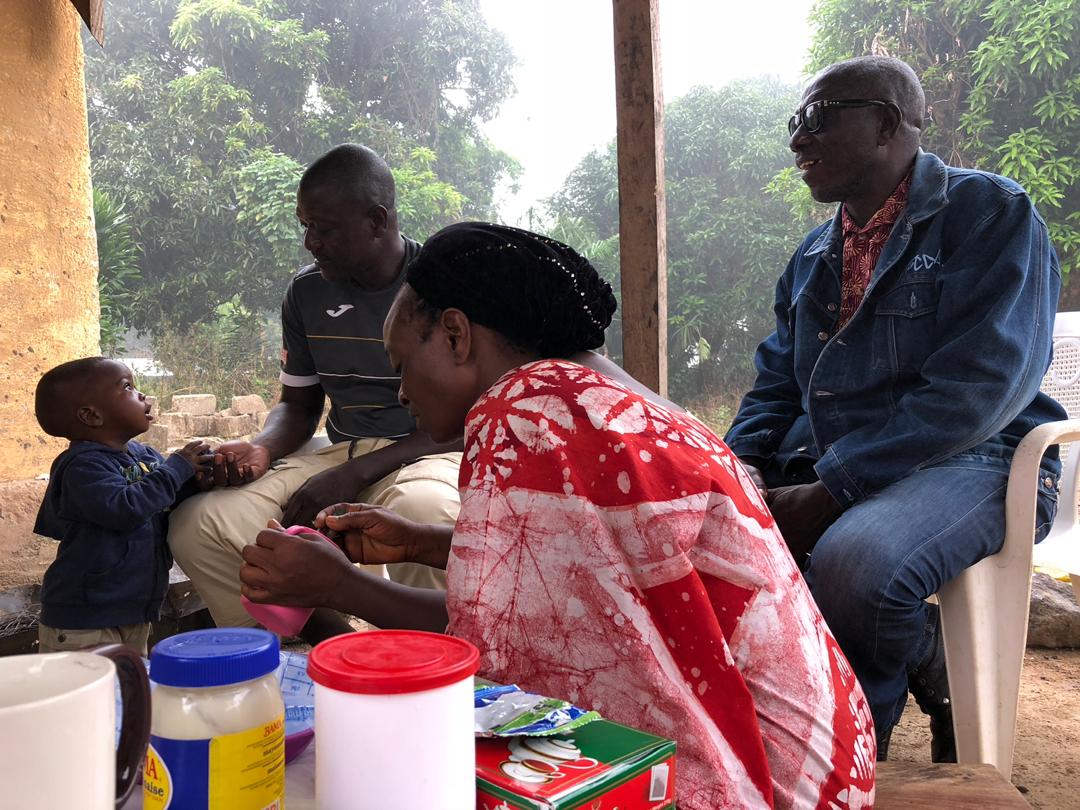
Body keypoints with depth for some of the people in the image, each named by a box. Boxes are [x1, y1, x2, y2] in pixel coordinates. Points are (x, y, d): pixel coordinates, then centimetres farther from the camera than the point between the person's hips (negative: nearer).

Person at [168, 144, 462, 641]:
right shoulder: (307, 292, 9)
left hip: (428, 453, -4)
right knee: (197, 527, -18)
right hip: (339, 452, 5)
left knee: (423, 510, -41)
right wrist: (262, 448, -6)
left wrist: (353, 475, -18)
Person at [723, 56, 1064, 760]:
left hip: (970, 458, -7)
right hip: (825, 466, 7)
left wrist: (831, 491, -23)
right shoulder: (816, 254, 18)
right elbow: (777, 382, 18)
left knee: (851, 562, -36)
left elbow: (980, 385, -18)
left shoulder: (991, 213, -5)